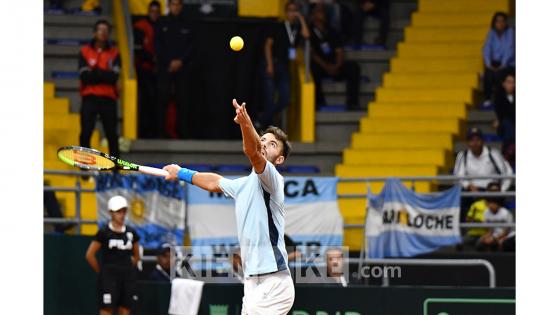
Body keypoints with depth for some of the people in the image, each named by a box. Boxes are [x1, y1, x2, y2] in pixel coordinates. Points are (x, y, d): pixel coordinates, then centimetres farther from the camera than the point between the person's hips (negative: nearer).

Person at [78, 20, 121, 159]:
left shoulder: (114, 53, 7)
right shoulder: (85, 51, 5)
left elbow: (114, 77, -7)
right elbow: (84, 76, -7)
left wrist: (94, 73, -10)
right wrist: (104, 75, -9)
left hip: (108, 99, 1)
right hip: (89, 98, -1)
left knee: (112, 135, 1)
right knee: (85, 134, -5)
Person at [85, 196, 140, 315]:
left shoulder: (131, 232, 9)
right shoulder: (104, 232, -5)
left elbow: (136, 256, 21)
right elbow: (90, 255, -4)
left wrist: (128, 268, 10)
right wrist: (101, 272, 1)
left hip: (127, 277, 5)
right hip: (109, 277, -5)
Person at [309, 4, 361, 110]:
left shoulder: (331, 32, 18)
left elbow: (339, 52, 8)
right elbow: (311, 53, -6)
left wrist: (336, 66, -12)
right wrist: (325, 66, -18)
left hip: (334, 67, 4)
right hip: (320, 66, -4)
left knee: (353, 66, -22)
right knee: (313, 68, -38)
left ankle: (352, 102, -27)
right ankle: (319, 102, -33)